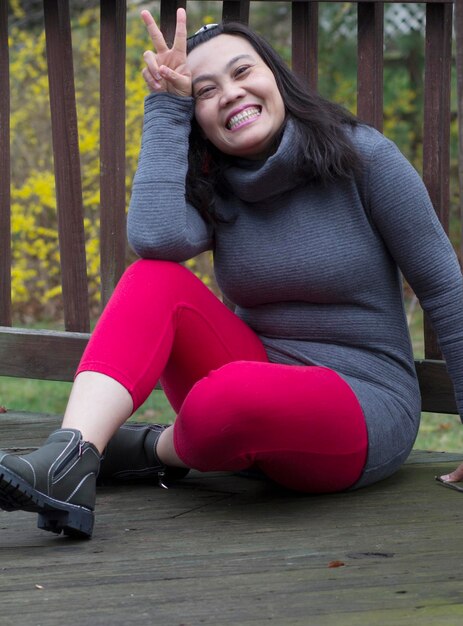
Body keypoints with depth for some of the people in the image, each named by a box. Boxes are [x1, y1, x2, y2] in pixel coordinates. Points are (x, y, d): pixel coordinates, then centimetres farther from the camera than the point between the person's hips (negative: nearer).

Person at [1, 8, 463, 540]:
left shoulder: (362, 157, -6)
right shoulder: (210, 187, 4)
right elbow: (154, 238, -21)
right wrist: (167, 106, -12)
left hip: (365, 410, -4)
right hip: (260, 381, 4)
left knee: (226, 399, -38)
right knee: (157, 277, -22)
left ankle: (155, 451, -3)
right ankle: (69, 461, -39)